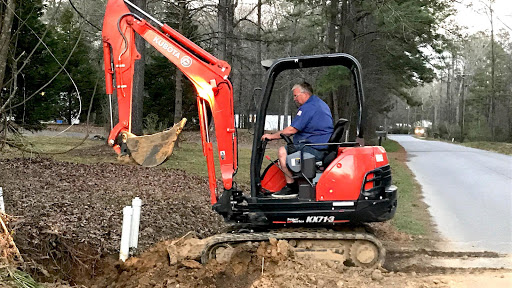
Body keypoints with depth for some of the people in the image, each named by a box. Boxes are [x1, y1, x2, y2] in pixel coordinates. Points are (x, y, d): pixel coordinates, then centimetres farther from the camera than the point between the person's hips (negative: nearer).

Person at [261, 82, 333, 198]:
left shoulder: (308, 108, -14)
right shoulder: (321, 104, 20)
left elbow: (292, 130, -17)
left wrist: (272, 136, -6)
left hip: (315, 149, -11)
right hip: (325, 147, 11)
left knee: (282, 151, -13)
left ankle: (291, 187, -8)